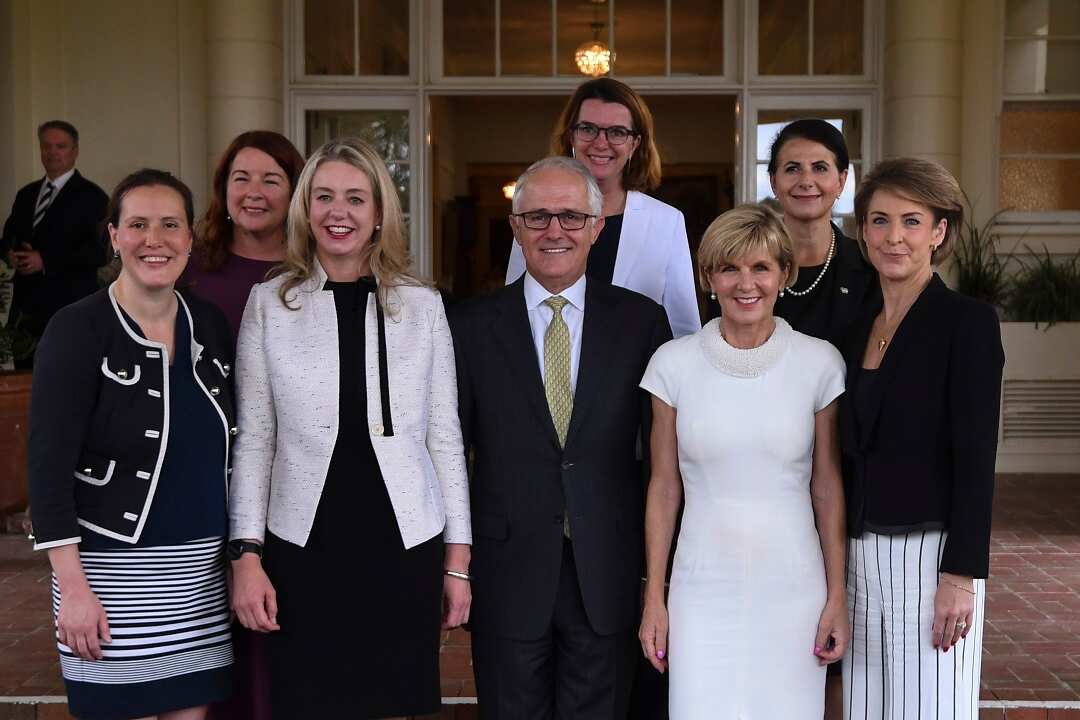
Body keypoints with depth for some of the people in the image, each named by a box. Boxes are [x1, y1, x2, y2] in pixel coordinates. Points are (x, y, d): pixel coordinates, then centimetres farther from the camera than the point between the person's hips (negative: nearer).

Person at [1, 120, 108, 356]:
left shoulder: (91, 196, -3)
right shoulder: (26, 194, 18)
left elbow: (99, 251, -11)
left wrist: (45, 261, -15)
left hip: (69, 308, -6)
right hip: (25, 306, 6)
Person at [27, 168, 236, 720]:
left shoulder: (210, 325, 6)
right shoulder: (78, 329, -8)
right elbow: (49, 464, -11)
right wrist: (74, 587, -15)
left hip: (202, 567, 5)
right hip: (114, 568, -4)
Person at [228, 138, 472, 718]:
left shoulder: (422, 305, 3)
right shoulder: (269, 304, 2)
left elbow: (445, 438, 5)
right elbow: (253, 440, 3)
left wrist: (458, 561, 4)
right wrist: (246, 556, -2)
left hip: (405, 548, 1)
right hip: (303, 551, 0)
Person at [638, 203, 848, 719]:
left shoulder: (819, 363, -2)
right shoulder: (674, 363, -2)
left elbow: (828, 487, 3)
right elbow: (663, 488, 3)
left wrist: (837, 598, 1)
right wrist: (653, 599, 3)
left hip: (793, 589, 0)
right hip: (703, 590, 0)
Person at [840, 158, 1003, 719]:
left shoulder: (967, 322, -7)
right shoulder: (858, 329, 12)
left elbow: (976, 458, -12)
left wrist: (960, 575, -16)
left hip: (931, 553, -6)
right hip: (860, 556, 6)